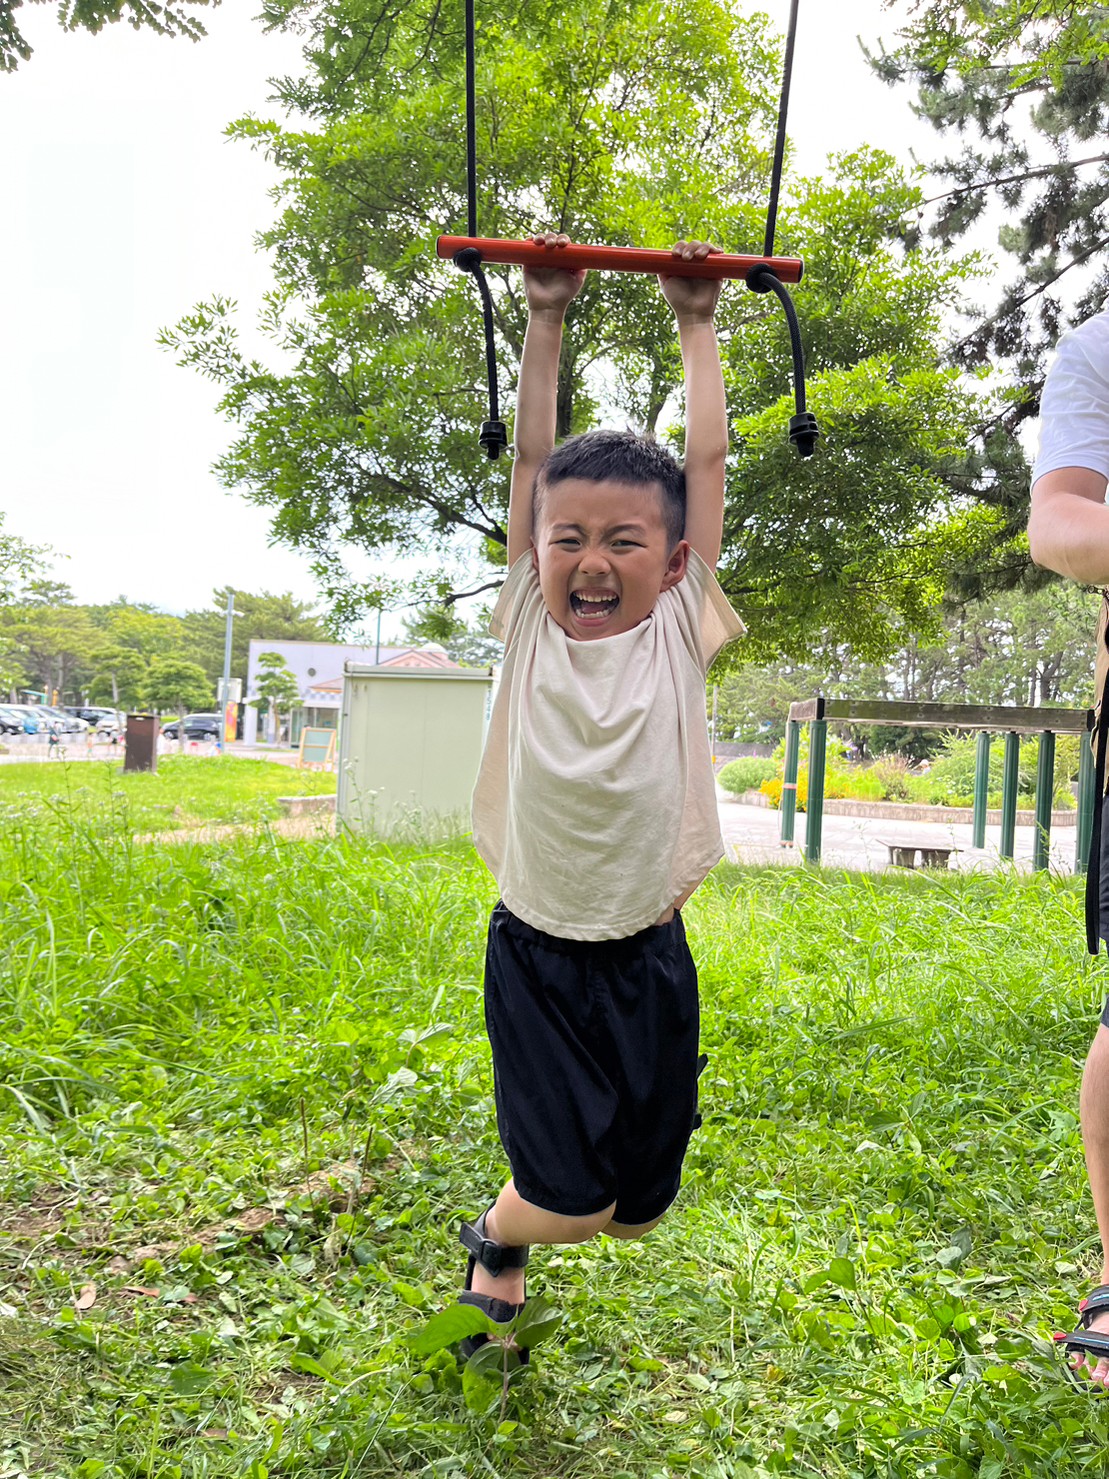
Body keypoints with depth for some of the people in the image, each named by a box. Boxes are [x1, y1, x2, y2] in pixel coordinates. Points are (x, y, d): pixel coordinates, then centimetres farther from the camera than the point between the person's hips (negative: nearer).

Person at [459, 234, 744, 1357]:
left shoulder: (678, 634, -4)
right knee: (571, 1205, -4)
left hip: (648, 956, 1)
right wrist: (545, 319, 5)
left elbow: (707, 460, -1)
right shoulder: (528, 627, -4)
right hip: (533, 954, -1)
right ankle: (496, 1239, 31)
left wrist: (696, 323, 8)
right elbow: (531, 458, -2)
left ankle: (545, 1195, 46)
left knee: (637, 1207, 11)